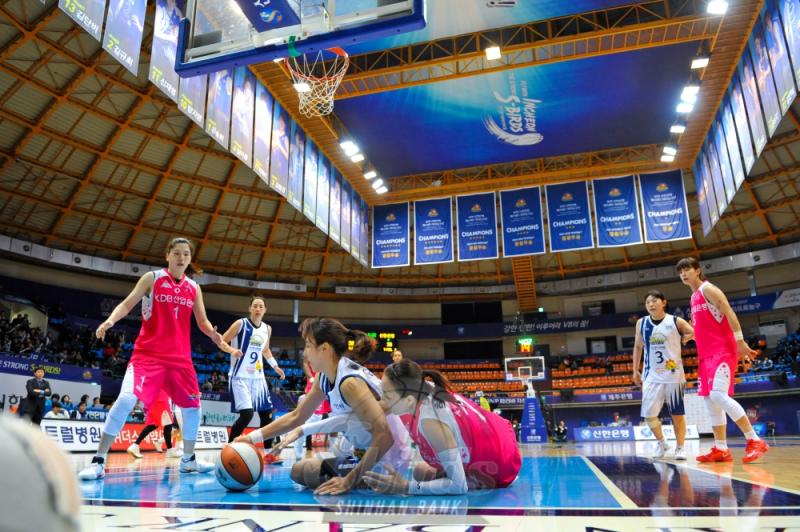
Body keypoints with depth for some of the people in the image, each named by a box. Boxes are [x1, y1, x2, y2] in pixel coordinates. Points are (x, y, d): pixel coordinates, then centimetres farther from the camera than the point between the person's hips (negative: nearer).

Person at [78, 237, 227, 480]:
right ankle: (98, 462, -6)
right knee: (126, 400, -21)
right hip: (148, 353, -4)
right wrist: (110, 320, -23)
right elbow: (127, 304, -3)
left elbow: (202, 321, 11)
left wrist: (213, 334, -11)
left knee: (192, 406, 8)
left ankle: (188, 460, 27)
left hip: (180, 357, 4)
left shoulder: (194, 288, 9)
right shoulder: (152, 278, 0)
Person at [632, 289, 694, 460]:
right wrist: (635, 370, 11)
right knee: (648, 415, -4)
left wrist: (685, 338, -17)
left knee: (677, 414, 6)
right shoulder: (641, 323, 3)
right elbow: (638, 346, 13)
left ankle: (680, 447, 23)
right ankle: (662, 443, 19)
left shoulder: (676, 322, -7)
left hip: (673, 375, -2)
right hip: (652, 376, 2)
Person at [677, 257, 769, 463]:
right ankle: (721, 449, 10)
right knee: (709, 399, 6)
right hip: (706, 355, 9)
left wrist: (740, 341, -19)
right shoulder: (694, 297, 19)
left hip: (722, 352, -9)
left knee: (718, 395, -20)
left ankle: (755, 441, -12)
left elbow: (729, 313, -15)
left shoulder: (707, 289, -6)